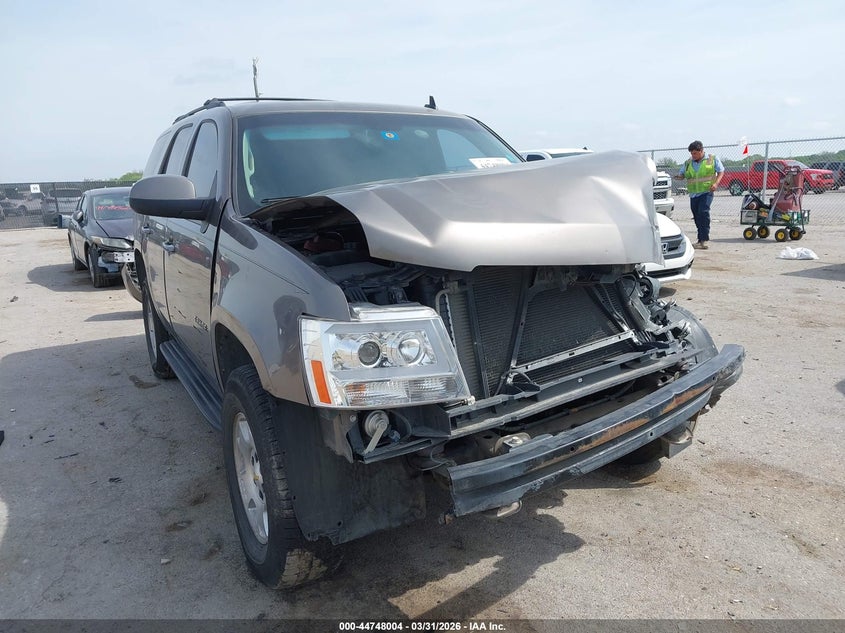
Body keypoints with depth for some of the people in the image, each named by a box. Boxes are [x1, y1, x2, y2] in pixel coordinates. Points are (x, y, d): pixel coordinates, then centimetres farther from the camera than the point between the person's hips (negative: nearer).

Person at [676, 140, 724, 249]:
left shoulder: (712, 159, 5)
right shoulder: (687, 163, 14)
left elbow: (721, 171, 8)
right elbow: (681, 175, 16)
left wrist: (715, 183, -9)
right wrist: (679, 177, -9)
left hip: (706, 192, -4)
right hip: (693, 194, 5)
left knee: (703, 212, -21)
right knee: (697, 217, 5)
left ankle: (705, 239, -20)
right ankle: (702, 240, 15)